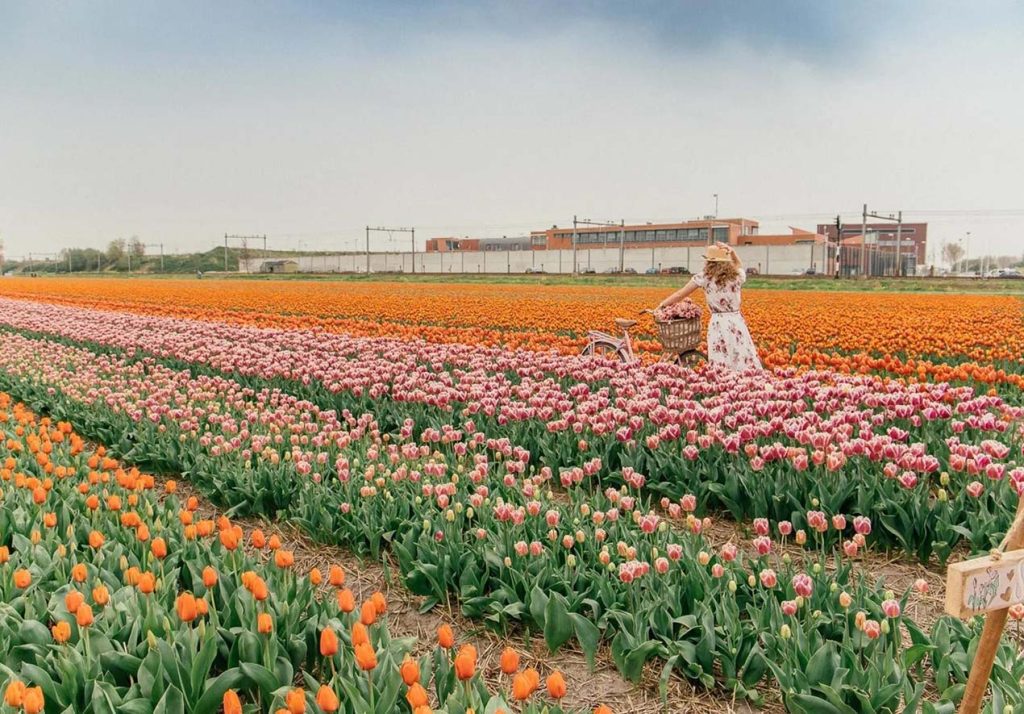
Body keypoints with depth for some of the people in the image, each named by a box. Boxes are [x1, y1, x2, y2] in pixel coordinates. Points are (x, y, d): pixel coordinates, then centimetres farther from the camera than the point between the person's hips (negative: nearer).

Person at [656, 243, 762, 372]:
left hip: (718, 324, -2)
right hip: (736, 322, 2)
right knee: (745, 363, 5)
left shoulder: (704, 277, -2)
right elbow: (739, 267, 32)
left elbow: (679, 295, 3)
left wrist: (661, 306, 14)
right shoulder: (737, 276, 5)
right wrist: (731, 252, 15)